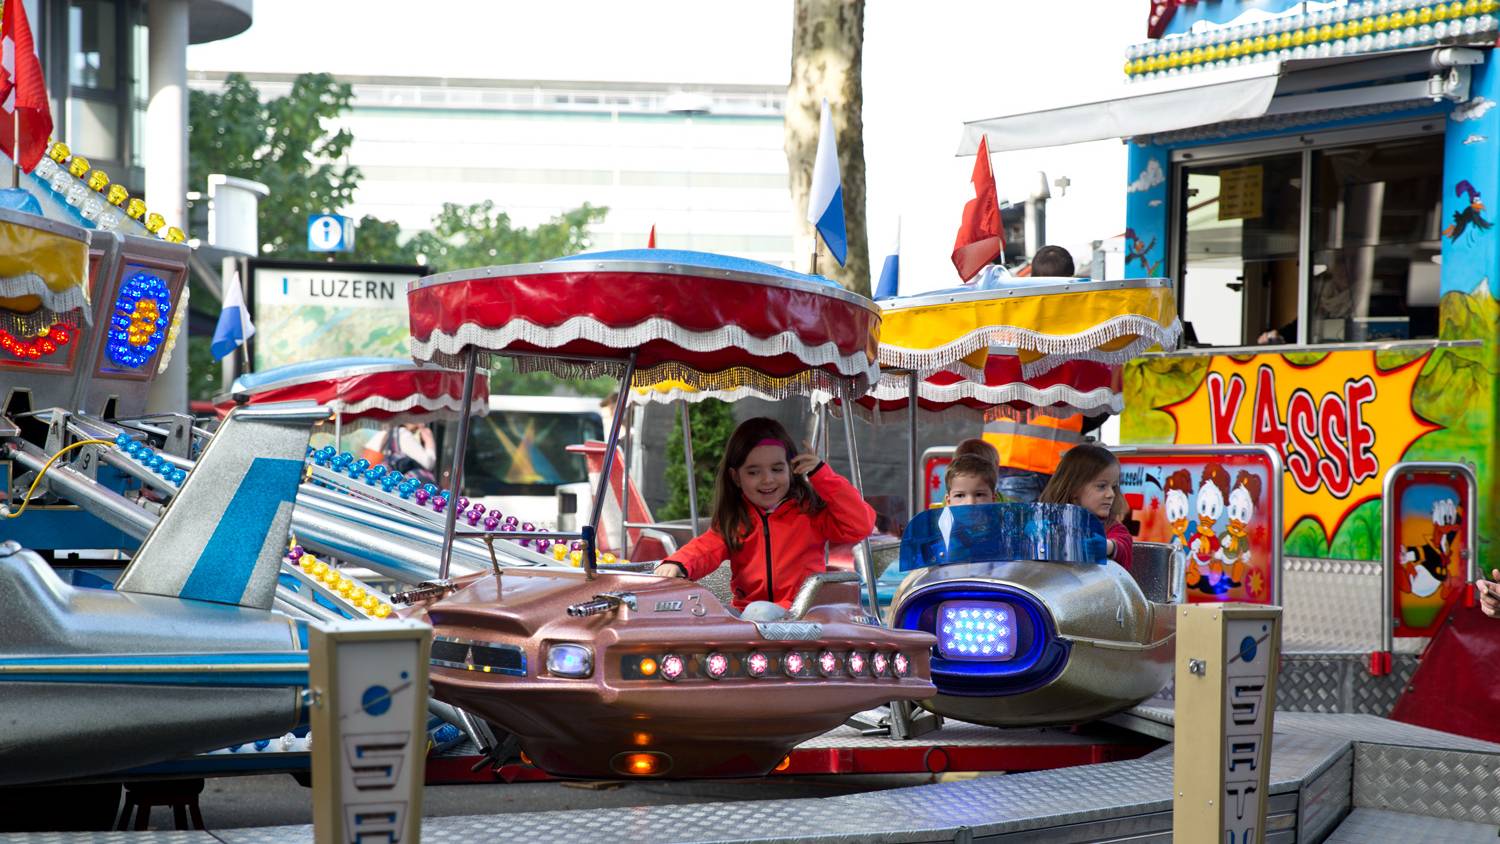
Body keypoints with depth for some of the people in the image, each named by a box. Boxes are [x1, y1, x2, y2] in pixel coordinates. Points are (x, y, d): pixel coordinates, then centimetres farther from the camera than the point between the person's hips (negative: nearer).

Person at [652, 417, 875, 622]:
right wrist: (676, 564, -26)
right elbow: (706, 549, -2)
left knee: (760, 612, -34)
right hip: (744, 615, 3)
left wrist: (820, 473, -5)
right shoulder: (733, 520, 15)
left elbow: (860, 525, -7)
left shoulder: (810, 512, 6)